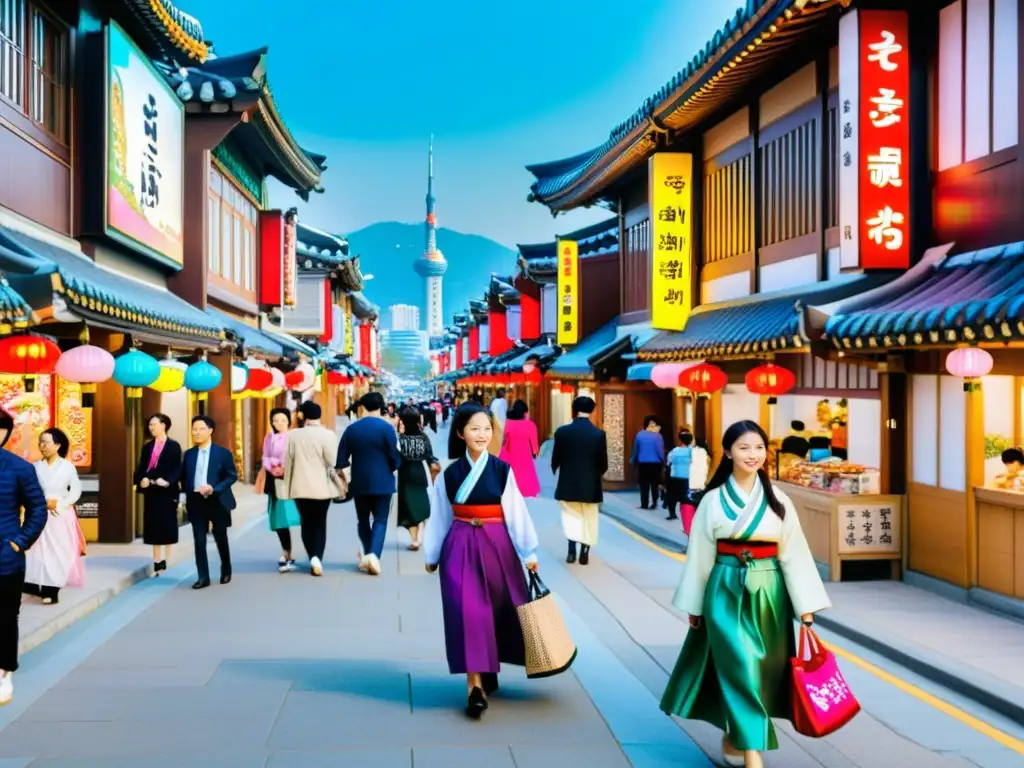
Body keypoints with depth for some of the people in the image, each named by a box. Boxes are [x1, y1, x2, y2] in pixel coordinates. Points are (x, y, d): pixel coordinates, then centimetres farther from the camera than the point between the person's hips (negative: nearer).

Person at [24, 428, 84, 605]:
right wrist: (44, 503, -14)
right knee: (37, 552, -1)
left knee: (59, 552, -2)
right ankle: (38, 587, 5)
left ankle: (52, 590, 1)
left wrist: (59, 504, -11)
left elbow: (76, 491, 1)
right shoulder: (36, 466, 1)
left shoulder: (68, 466, -2)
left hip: (61, 516, -1)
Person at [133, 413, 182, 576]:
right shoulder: (147, 447, 13)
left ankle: (167, 562, 10)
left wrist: (167, 481, -21)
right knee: (154, 528, 5)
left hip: (168, 492, -4)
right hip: (151, 492, 4)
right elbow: (141, 468, 8)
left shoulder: (174, 446, 0)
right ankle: (157, 563, 11)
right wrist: (141, 479, -12)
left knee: (168, 528, 3)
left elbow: (177, 469, -6)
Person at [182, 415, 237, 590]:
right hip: (196, 502, 3)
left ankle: (226, 571, 30)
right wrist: (188, 495, 0)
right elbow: (185, 477, 14)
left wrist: (214, 489, -18)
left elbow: (232, 476, -6)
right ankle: (203, 577, 4)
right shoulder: (189, 454, 8)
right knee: (199, 540, -1)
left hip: (217, 501, -2)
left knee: (220, 538, 10)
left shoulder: (223, 453, -3)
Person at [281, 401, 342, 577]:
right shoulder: (326, 434, -10)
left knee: (306, 523, 15)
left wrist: (288, 486, 14)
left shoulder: (293, 435, -2)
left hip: (300, 487, 2)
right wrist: (338, 484, 7)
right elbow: (331, 463, -10)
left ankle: (312, 557, 12)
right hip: (321, 487, -2)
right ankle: (317, 557, -9)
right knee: (320, 523, 9)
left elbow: (288, 463, 4)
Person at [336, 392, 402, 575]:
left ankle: (366, 554, 16)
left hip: (359, 482, 3)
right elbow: (395, 458, -10)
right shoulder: (387, 428, -9)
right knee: (380, 520, 3)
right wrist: (393, 467, 12)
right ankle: (374, 554, -15)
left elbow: (341, 461, 0)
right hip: (382, 482, -2)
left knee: (363, 519, 16)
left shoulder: (351, 429, 0)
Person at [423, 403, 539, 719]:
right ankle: (475, 684, -7)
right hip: (461, 548, 0)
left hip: (496, 546, 1)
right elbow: (440, 519, 7)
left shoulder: (502, 470, -2)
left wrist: (528, 552, -1)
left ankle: (486, 675, 29)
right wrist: (432, 556, 11)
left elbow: (516, 512, -2)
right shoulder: (449, 474, 1)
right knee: (468, 611, -8)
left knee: (497, 609, 9)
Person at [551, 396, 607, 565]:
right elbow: (603, 464, -4)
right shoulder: (599, 434, -9)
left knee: (570, 517, 12)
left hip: (568, 483, 0)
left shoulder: (562, 432, -9)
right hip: (590, 485, 0)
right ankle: (584, 552, 11)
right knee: (588, 520, 12)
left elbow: (555, 459, -2)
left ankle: (572, 550, -1)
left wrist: (556, 470, 21)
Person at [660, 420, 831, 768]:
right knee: (741, 666, -9)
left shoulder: (778, 500, 1)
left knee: (763, 669, 10)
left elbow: (794, 553, 1)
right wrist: (693, 606, 6)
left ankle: (735, 736, 32)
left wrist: (805, 607, -1)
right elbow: (700, 555, 3)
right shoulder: (713, 500, -2)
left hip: (768, 592, 2)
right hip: (726, 592, -2)